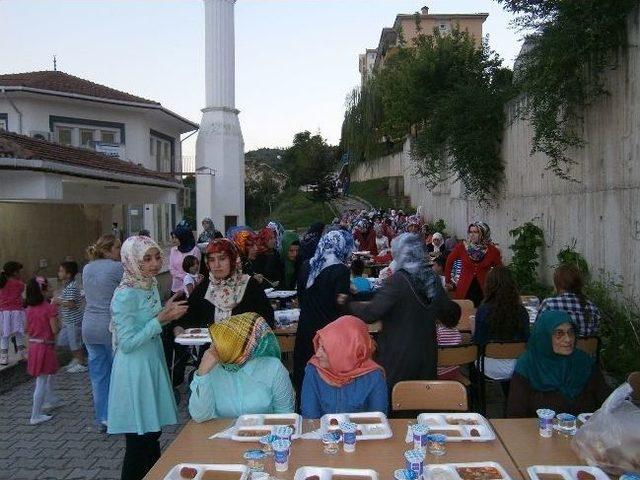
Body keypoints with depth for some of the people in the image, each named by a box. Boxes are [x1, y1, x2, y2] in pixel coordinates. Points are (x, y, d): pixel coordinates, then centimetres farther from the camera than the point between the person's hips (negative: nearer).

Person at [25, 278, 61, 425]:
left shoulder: (29, 309, 3)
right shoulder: (49, 308, -17)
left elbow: (27, 330, 10)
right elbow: (54, 330, -17)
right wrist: (59, 325, 3)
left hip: (33, 345, 7)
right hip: (45, 346, -7)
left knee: (49, 375, 26)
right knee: (41, 382, -1)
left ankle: (51, 400, 43)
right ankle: (36, 416, 4)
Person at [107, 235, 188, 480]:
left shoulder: (150, 285, 5)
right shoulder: (126, 295, -20)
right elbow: (127, 343, -22)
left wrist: (168, 313, 0)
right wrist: (161, 318, -23)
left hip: (153, 364, 8)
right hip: (134, 371, -8)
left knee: (153, 433, 20)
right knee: (138, 443, 5)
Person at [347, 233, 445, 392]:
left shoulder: (397, 280, -18)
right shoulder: (433, 279, 1)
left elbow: (370, 313, -22)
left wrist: (348, 303, -7)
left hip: (398, 356, -6)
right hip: (427, 355, 6)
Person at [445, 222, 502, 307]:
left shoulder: (492, 250, -1)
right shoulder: (461, 247, -2)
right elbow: (449, 262, 10)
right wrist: (449, 281, 12)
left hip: (484, 292, 0)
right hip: (464, 291, 0)